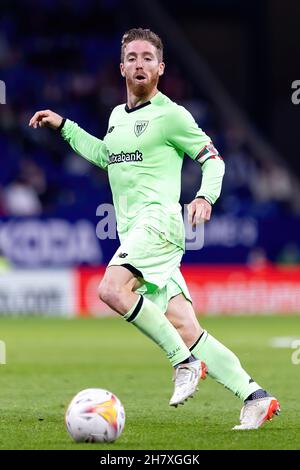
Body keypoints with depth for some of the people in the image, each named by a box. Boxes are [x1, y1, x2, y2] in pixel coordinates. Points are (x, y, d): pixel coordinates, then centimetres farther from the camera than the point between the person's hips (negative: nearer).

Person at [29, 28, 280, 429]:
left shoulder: (171, 114, -1)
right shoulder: (117, 116, 22)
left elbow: (213, 158, 2)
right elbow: (104, 155, 40)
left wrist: (205, 196, -15)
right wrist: (63, 126, 38)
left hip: (158, 219, -7)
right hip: (133, 231, 7)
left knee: (112, 289, -29)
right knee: (184, 329, -3)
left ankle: (185, 361, -19)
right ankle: (255, 397, -2)